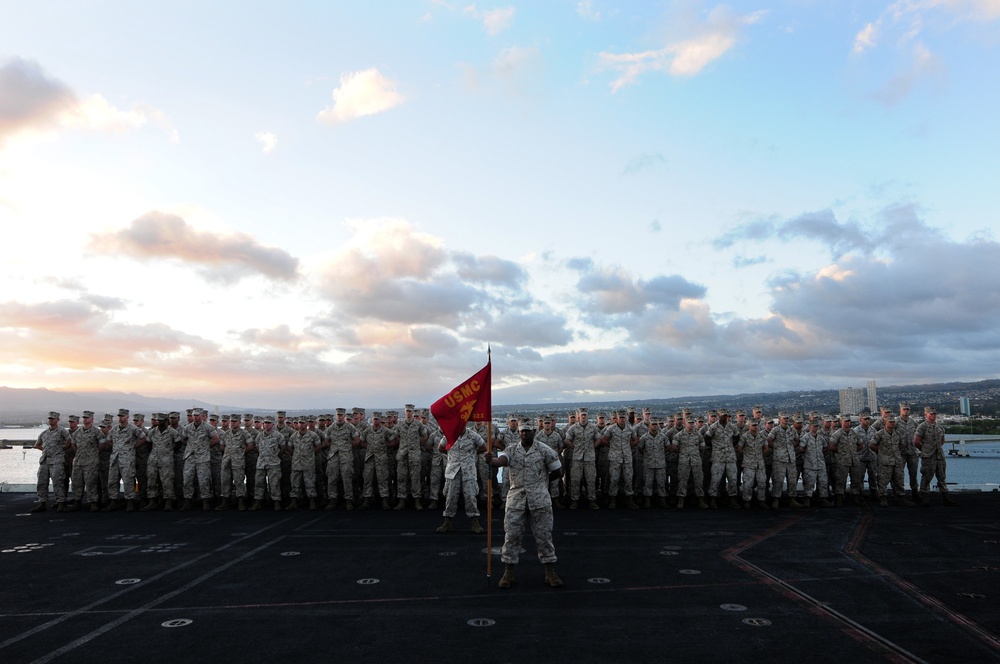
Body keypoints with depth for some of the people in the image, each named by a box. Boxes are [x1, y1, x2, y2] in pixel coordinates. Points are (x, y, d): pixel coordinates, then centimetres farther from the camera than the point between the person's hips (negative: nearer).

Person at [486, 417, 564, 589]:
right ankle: (508, 573, 12)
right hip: (516, 500, 1)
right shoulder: (511, 451, 4)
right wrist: (491, 460, -40)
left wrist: (541, 482, 8)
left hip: (540, 500, -1)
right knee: (511, 536, 2)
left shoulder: (545, 451, 1)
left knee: (544, 536, 4)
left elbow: (558, 472, 7)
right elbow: (500, 461, -17)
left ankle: (550, 573, 13)